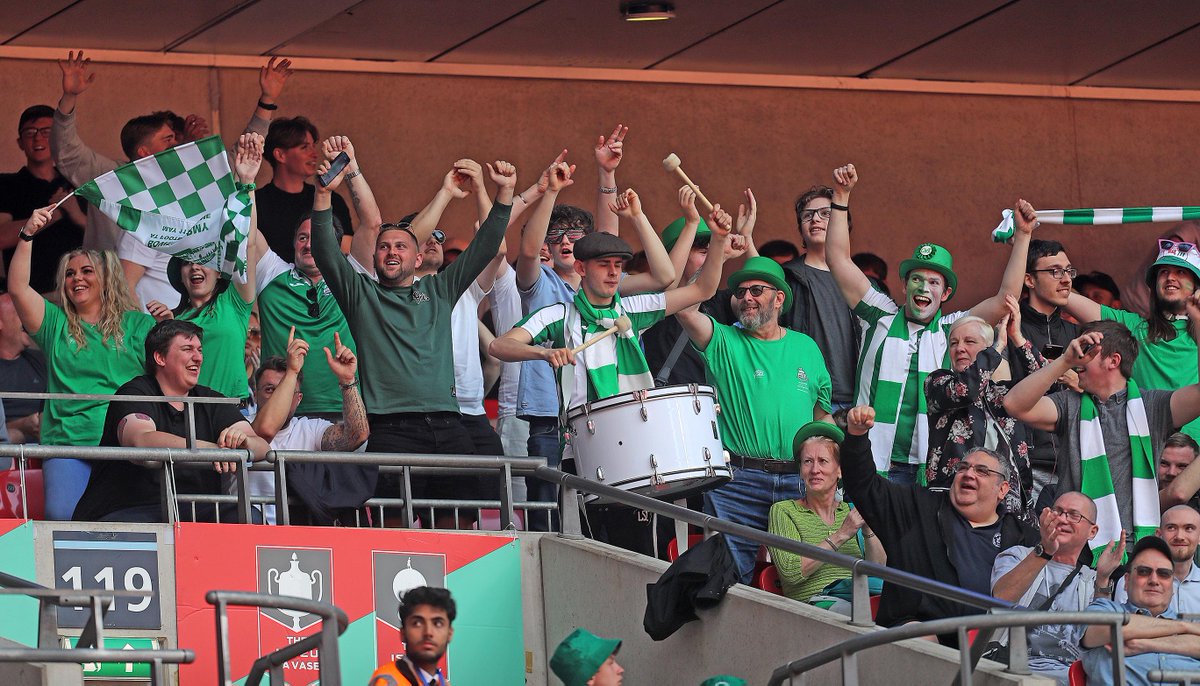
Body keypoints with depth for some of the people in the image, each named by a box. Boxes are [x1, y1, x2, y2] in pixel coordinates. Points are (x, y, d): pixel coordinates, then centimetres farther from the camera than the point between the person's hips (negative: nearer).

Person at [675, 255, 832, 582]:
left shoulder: (806, 348, 15)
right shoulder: (724, 342, 5)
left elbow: (822, 417, 21)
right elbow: (685, 308, -14)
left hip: (798, 484, 3)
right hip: (738, 481, -3)